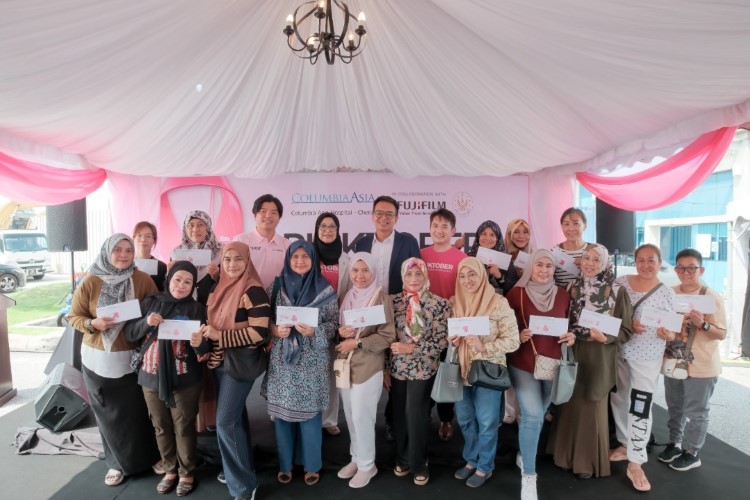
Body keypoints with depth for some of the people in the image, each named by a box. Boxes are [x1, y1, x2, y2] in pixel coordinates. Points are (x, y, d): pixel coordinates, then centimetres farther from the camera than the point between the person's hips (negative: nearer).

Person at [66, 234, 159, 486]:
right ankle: (118, 463, 31)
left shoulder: (143, 280, -6)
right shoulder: (90, 282, -5)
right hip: (99, 359, 1)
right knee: (109, 414, 12)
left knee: (139, 411, 8)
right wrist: (93, 324, -18)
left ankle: (149, 457, 28)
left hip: (134, 358, -1)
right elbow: (74, 317, 1)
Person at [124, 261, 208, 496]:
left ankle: (186, 473, 29)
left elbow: (205, 349, -8)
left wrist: (199, 342, -31)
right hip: (151, 377, 3)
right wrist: (146, 323, -16)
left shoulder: (196, 309, -7)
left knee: (184, 428, 9)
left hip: (184, 380, -3)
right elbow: (129, 333, 2)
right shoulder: (149, 303, 2)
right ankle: (169, 470, 37)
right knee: (161, 427, 17)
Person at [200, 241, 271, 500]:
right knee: (234, 417, 18)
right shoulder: (219, 288, 7)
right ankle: (238, 470, 35)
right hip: (220, 360, 8)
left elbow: (259, 332, -23)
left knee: (226, 422, -6)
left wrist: (219, 336, -21)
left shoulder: (253, 291, -18)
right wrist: (204, 333, -3)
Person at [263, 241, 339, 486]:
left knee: (310, 411, 7)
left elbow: (334, 324, -3)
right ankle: (285, 464, 31)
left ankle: (312, 464, 29)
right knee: (282, 410, 10)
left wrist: (314, 331, -20)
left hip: (312, 361, -2)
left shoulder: (325, 290, -3)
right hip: (282, 360, 2)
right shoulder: (278, 287, 2)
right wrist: (276, 330, -13)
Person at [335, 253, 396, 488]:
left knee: (362, 416, 2)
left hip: (368, 365, -6)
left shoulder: (381, 297, -11)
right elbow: (339, 325, 16)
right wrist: (340, 331, -6)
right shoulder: (348, 296, 7)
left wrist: (357, 343, -17)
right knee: (351, 415, 15)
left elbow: (388, 336, -14)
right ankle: (356, 458, 34)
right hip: (346, 363, 6)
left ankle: (367, 464, 23)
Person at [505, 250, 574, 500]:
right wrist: (518, 336, -21)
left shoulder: (563, 295, 3)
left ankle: (524, 454, 42)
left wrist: (570, 336, -6)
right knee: (532, 415, -11)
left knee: (538, 414, 17)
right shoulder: (516, 293, -8)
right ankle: (528, 475, 5)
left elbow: (567, 325, 14)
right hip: (522, 363, -4)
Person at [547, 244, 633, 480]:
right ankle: (568, 455, 29)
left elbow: (626, 330, -6)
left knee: (593, 408, 8)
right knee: (570, 405, 11)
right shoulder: (571, 288, 4)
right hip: (573, 354, 3)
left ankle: (589, 461, 27)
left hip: (599, 358, -3)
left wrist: (605, 338, -22)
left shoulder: (617, 291, -8)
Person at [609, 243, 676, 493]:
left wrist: (669, 335, -21)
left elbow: (673, 329, 2)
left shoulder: (667, 293, -4)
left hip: (647, 357, -3)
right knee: (619, 400, 15)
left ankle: (635, 464, 7)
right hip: (618, 351, 3)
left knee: (640, 407, -4)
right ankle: (625, 444, 36)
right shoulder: (621, 282, -1)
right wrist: (627, 324, -17)